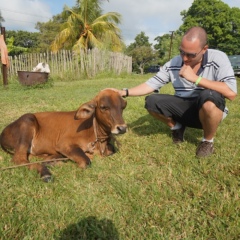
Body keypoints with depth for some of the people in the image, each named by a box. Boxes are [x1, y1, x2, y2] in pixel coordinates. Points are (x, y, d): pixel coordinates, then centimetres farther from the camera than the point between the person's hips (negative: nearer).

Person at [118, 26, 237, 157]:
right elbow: (150, 85, -3)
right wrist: (125, 92, -16)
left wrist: (195, 78, -31)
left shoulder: (217, 58, -17)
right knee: (151, 101, -17)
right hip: (184, 109, 3)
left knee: (209, 97, -37)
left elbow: (231, 93, -28)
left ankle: (208, 141, -8)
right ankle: (177, 127, 12)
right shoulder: (173, 64, -8)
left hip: (210, 111, -3)